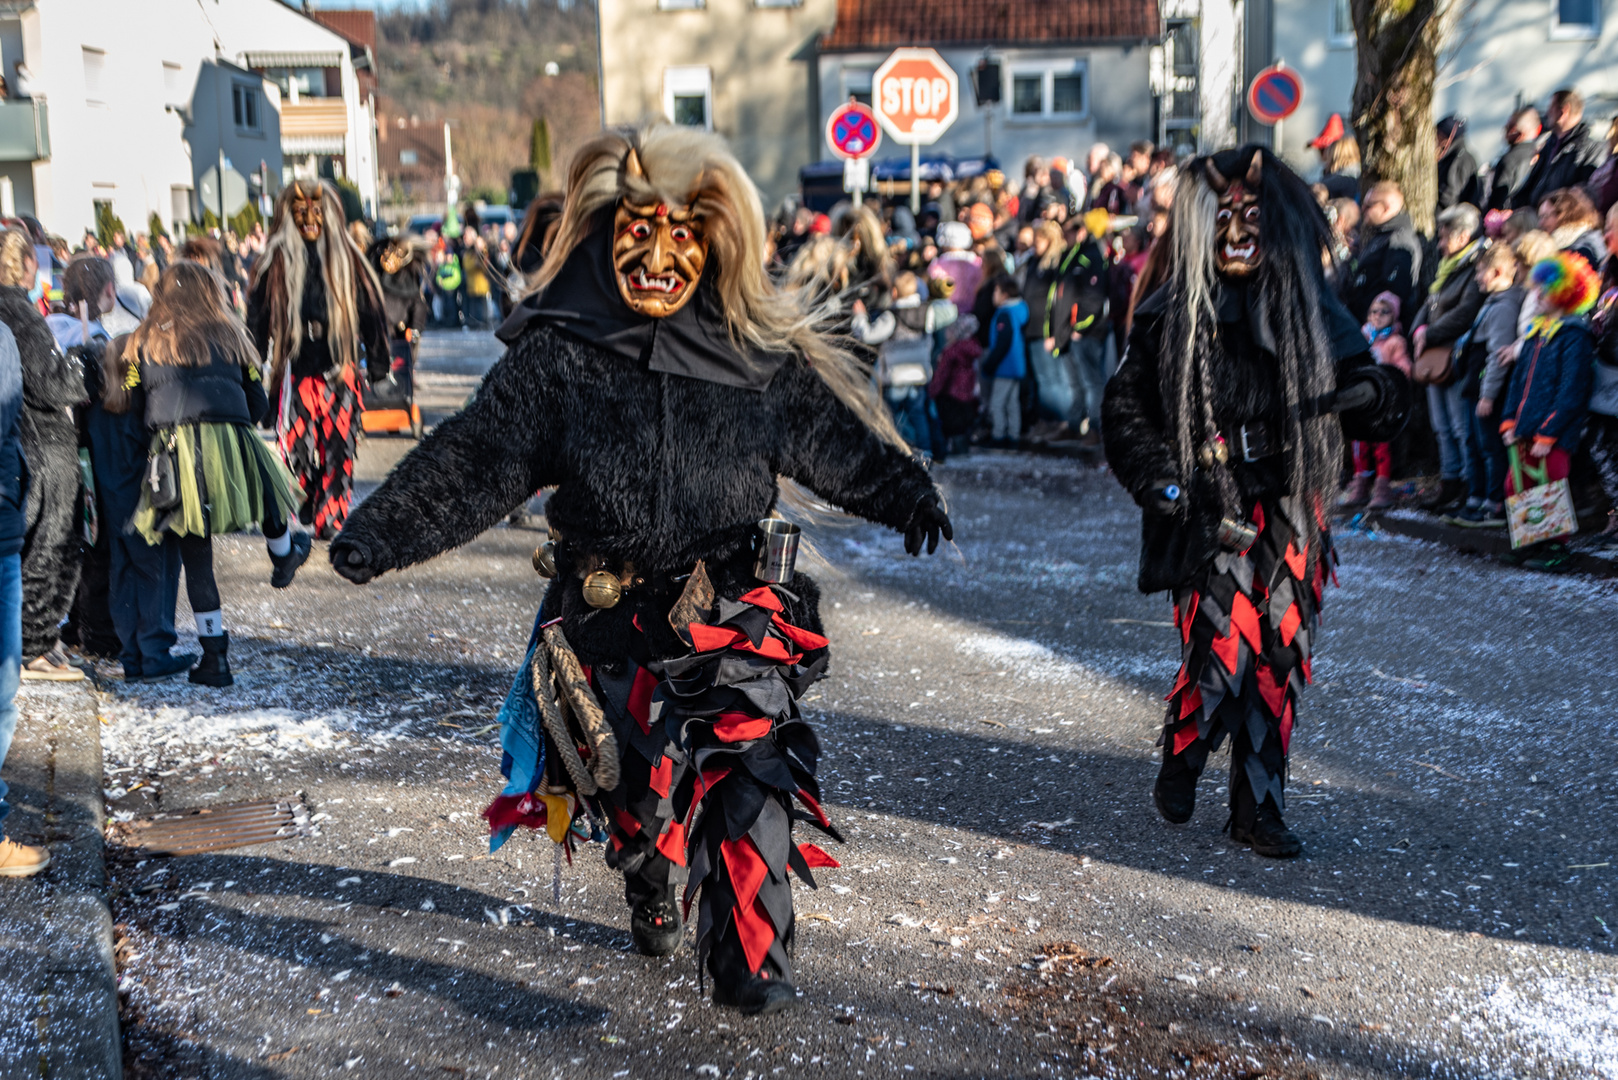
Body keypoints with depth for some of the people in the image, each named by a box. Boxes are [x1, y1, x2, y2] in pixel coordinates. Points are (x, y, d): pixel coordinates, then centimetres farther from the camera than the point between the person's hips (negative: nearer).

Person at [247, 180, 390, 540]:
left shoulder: (345, 258, 7)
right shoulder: (277, 261, 6)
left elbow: (370, 311, 10)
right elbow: (258, 315, 6)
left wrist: (377, 363, 8)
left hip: (339, 369, 0)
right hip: (294, 369, 0)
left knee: (337, 447, -2)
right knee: (296, 443, -5)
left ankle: (331, 520, 5)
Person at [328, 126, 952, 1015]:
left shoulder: (758, 357, -3)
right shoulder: (555, 357, -5)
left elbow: (834, 437, -3)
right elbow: (469, 460, -8)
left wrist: (904, 490, -20)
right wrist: (380, 530, -18)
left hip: (732, 615, 0)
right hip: (610, 618, 1)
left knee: (748, 776, -10)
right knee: (635, 785, 15)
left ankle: (751, 963, 3)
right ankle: (653, 900, 45)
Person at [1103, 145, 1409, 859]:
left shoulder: (1312, 312, 7)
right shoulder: (1172, 317, 0)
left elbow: (1366, 399, 9)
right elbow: (1124, 409, 3)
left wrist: (1379, 395, -15)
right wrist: (1161, 482, -9)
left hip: (1290, 518, 3)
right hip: (1209, 518, -3)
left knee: (1280, 660, 3)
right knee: (1221, 656, -11)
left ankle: (1256, 810, 18)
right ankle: (1180, 765, 20)